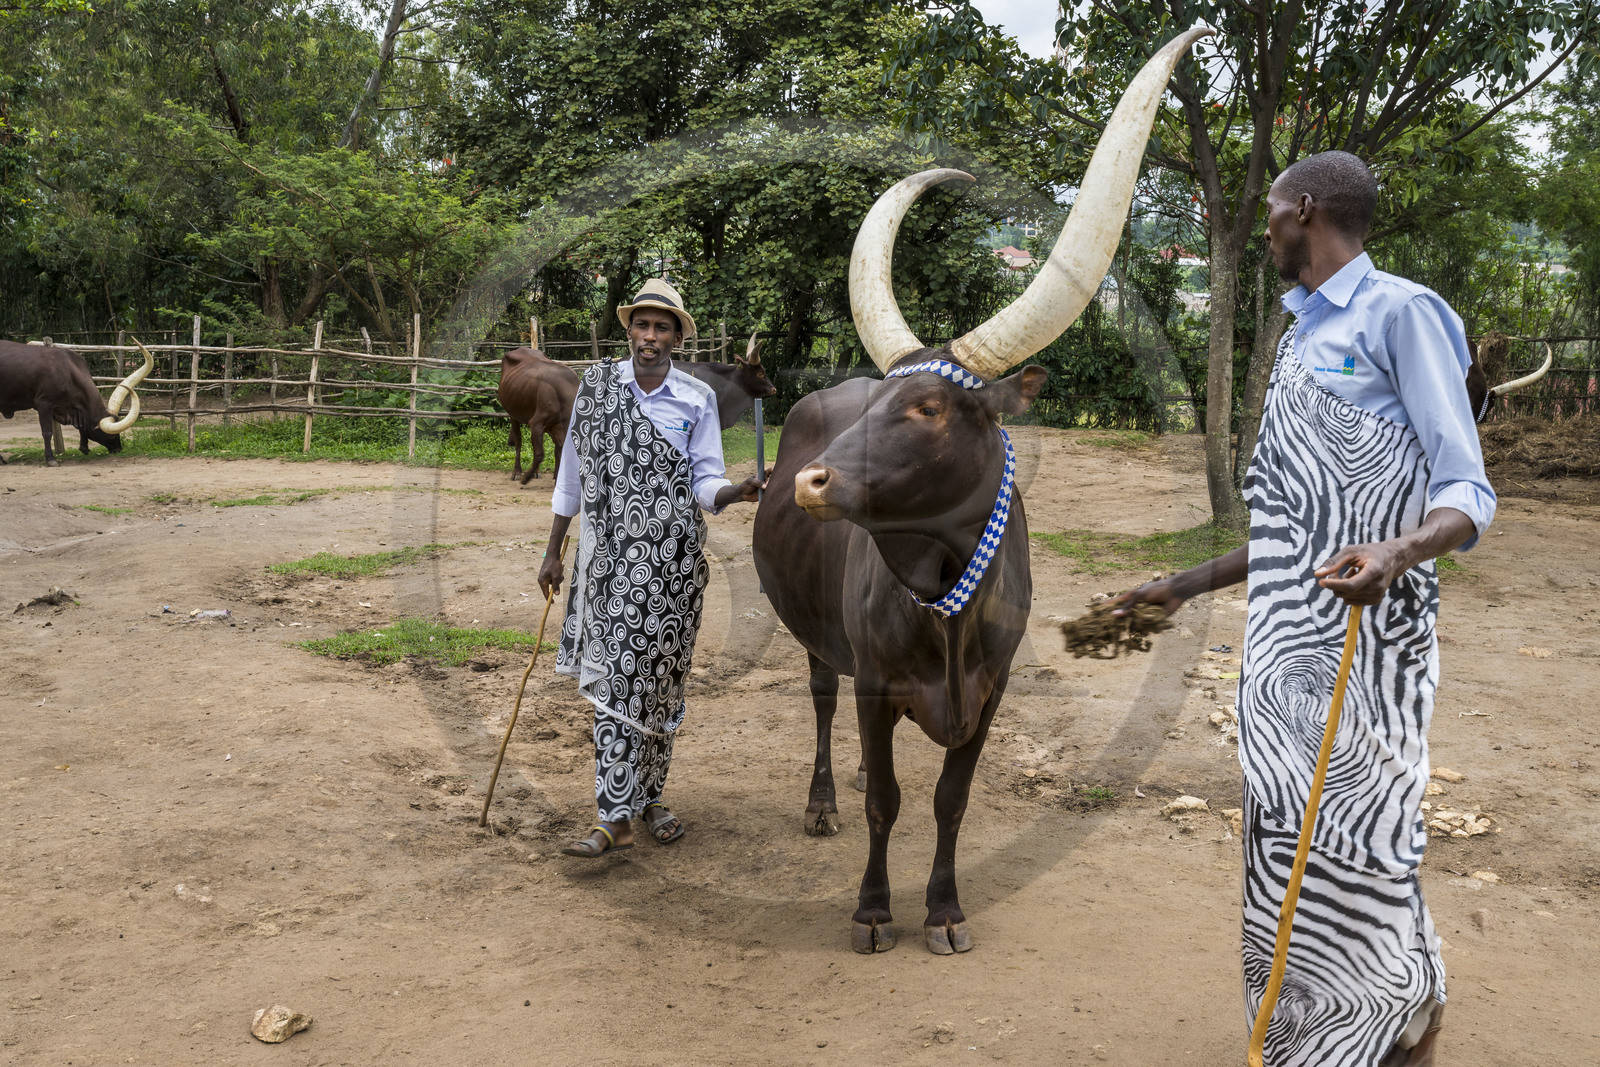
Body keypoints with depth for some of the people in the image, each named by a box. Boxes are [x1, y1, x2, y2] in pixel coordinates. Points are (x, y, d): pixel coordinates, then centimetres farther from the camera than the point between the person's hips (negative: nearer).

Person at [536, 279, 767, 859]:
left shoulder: (697, 399, 2)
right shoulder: (596, 385, 4)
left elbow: (705, 485, 1)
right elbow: (572, 475, 9)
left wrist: (740, 490, -22)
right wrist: (552, 553, 11)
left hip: (672, 556, 1)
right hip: (610, 554, 0)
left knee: (659, 678, 7)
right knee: (616, 678, -6)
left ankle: (649, 796, 24)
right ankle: (616, 818, -3)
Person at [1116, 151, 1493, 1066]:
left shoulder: (1400, 312, -5)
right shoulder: (1300, 338, 21)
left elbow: (1469, 496, -11)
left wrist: (1395, 552, -31)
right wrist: (1187, 586, 23)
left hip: (1371, 627, -7)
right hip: (1285, 632, 8)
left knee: (1355, 856, -4)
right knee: (1278, 846, 7)